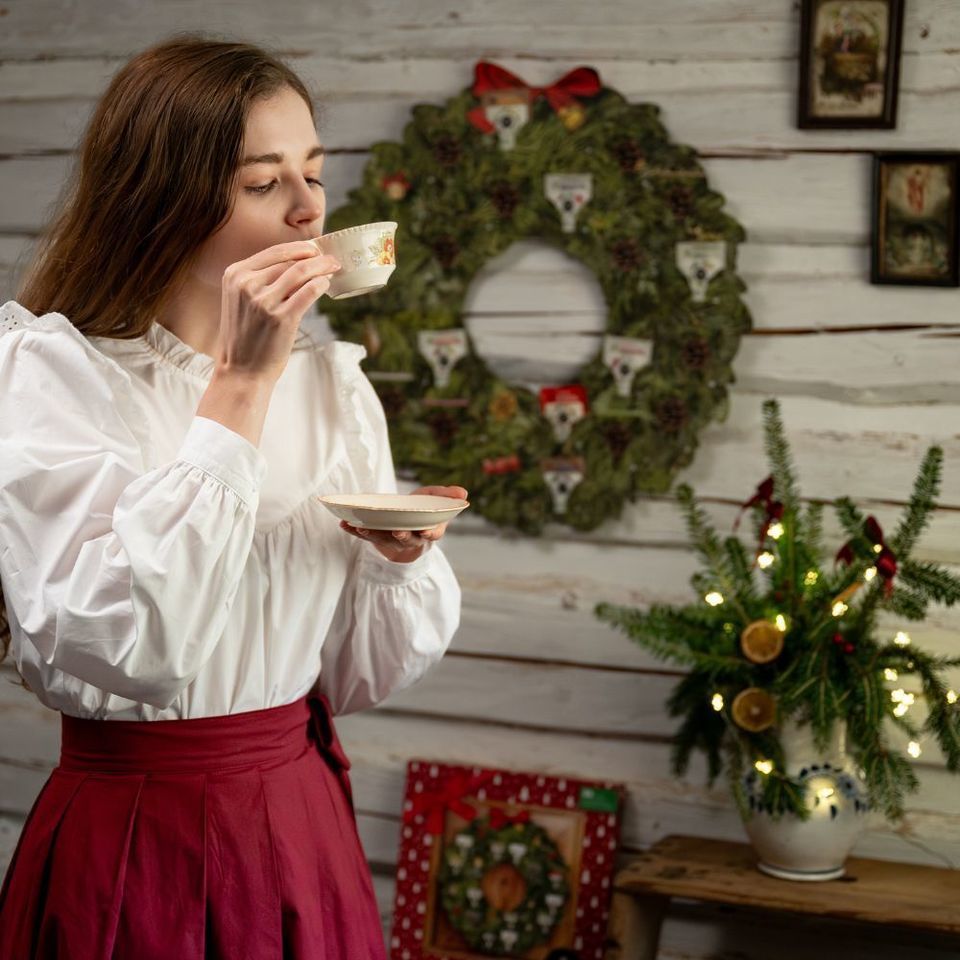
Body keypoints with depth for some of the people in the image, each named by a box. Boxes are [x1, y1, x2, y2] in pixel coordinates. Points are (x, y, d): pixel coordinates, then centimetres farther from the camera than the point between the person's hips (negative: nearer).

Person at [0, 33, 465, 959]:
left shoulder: (331, 379, 5)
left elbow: (362, 674, 8)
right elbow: (121, 646, -27)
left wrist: (397, 557, -12)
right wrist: (237, 386, -24)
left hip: (304, 833, 6)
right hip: (128, 848, -5)